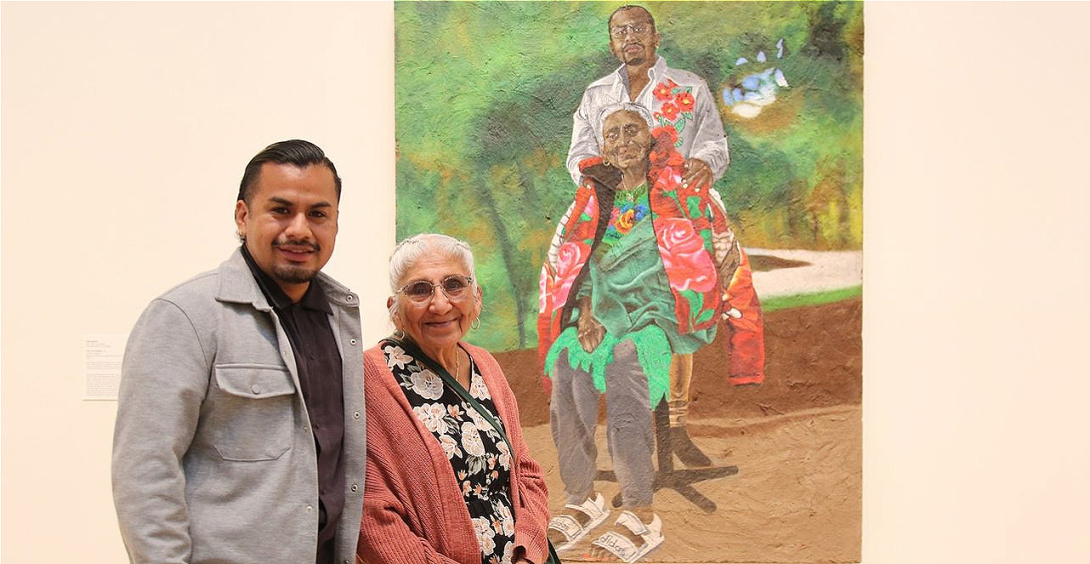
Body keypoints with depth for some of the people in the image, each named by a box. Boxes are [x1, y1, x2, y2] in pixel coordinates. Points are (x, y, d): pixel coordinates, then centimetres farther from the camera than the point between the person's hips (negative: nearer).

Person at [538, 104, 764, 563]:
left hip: (659, 307, -4)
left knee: (625, 363, -34)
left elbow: (721, 253, 6)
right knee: (566, 365, -27)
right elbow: (575, 263, 14)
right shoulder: (594, 197, 18)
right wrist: (586, 314, -3)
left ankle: (641, 516, -31)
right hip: (605, 310, 4)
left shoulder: (679, 190, 8)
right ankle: (582, 499, -15)